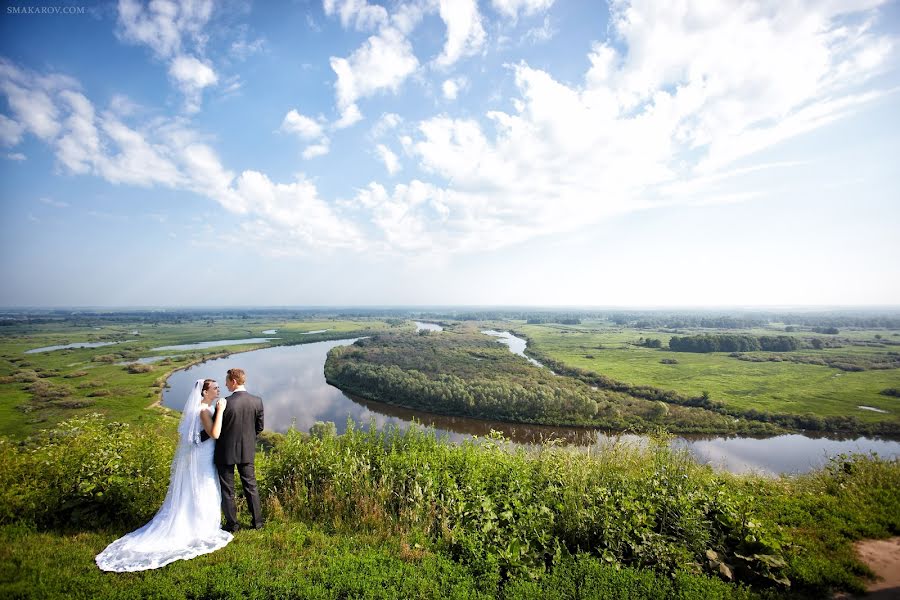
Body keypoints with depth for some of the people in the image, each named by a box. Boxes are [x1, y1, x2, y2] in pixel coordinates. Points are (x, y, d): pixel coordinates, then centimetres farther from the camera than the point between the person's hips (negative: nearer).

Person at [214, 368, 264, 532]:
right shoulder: (257, 401, -9)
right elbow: (259, 427, 1)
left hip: (226, 451, -4)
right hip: (247, 451, 4)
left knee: (227, 489, 14)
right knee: (251, 486, 17)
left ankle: (232, 524, 26)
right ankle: (257, 521, 25)